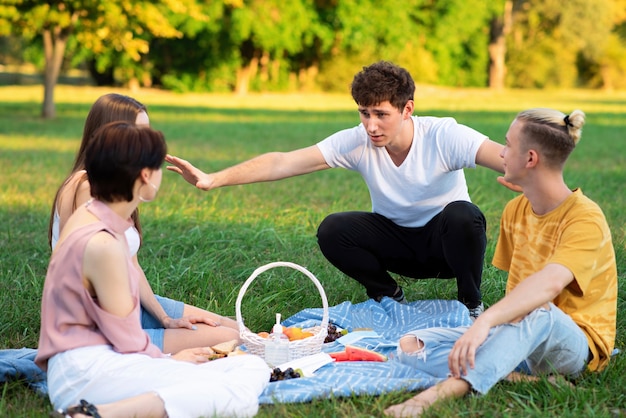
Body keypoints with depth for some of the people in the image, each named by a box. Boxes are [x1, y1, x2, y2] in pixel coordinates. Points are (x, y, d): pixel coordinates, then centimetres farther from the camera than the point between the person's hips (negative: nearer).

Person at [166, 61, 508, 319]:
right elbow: (283, 163, -23)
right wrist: (214, 179, -34)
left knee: (462, 215, -36)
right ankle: (389, 298, 3)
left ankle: (472, 304, -9)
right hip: (398, 240, 3)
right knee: (332, 230, -23)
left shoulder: (444, 136, -26)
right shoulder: (357, 142, -18)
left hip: (449, 242, -3)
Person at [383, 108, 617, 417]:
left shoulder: (585, 218, -18)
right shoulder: (514, 211, 8)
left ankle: (442, 392, -52)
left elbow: (549, 284, -36)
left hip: (575, 345, -7)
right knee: (411, 347, -11)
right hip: (520, 334, 7)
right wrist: (493, 327, -8)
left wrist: (485, 321, -49)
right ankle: (528, 380, -26)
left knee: (537, 312, -42)